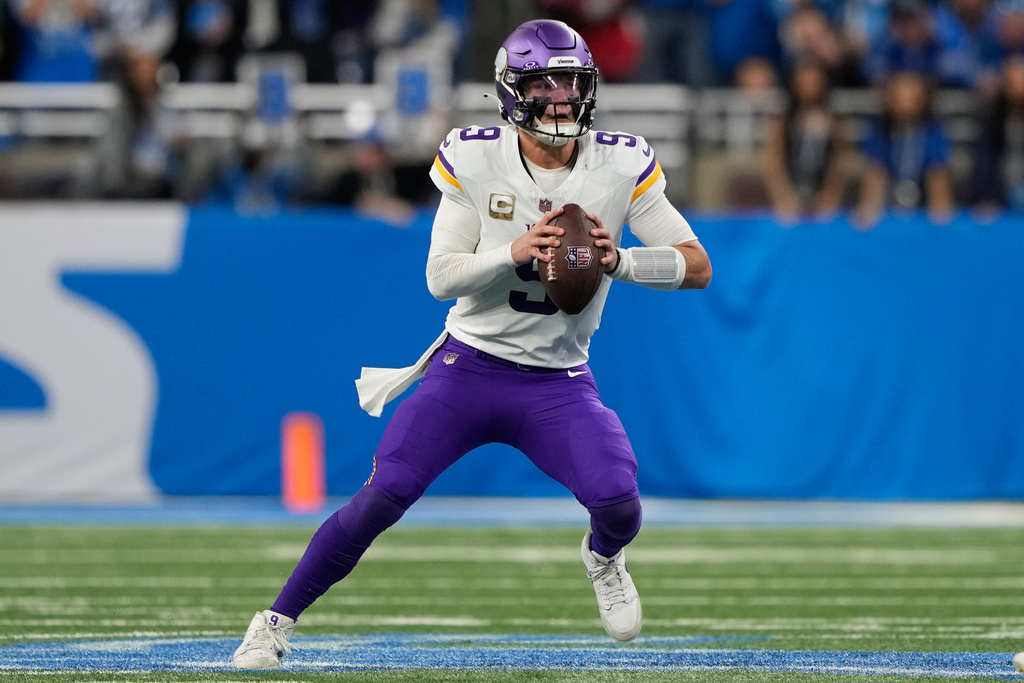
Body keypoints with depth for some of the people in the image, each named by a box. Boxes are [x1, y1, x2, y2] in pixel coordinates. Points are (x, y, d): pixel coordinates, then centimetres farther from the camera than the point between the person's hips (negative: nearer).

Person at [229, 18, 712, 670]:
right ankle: (277, 621, 4)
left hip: (559, 385, 1)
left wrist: (618, 261, -25)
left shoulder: (622, 165, -7)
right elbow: (441, 277, -9)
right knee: (382, 497, -13)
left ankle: (604, 557, 19)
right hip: (467, 367, -1)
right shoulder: (475, 159, -9)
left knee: (619, 504, -20)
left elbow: (698, 267, -8)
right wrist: (515, 253, -26)